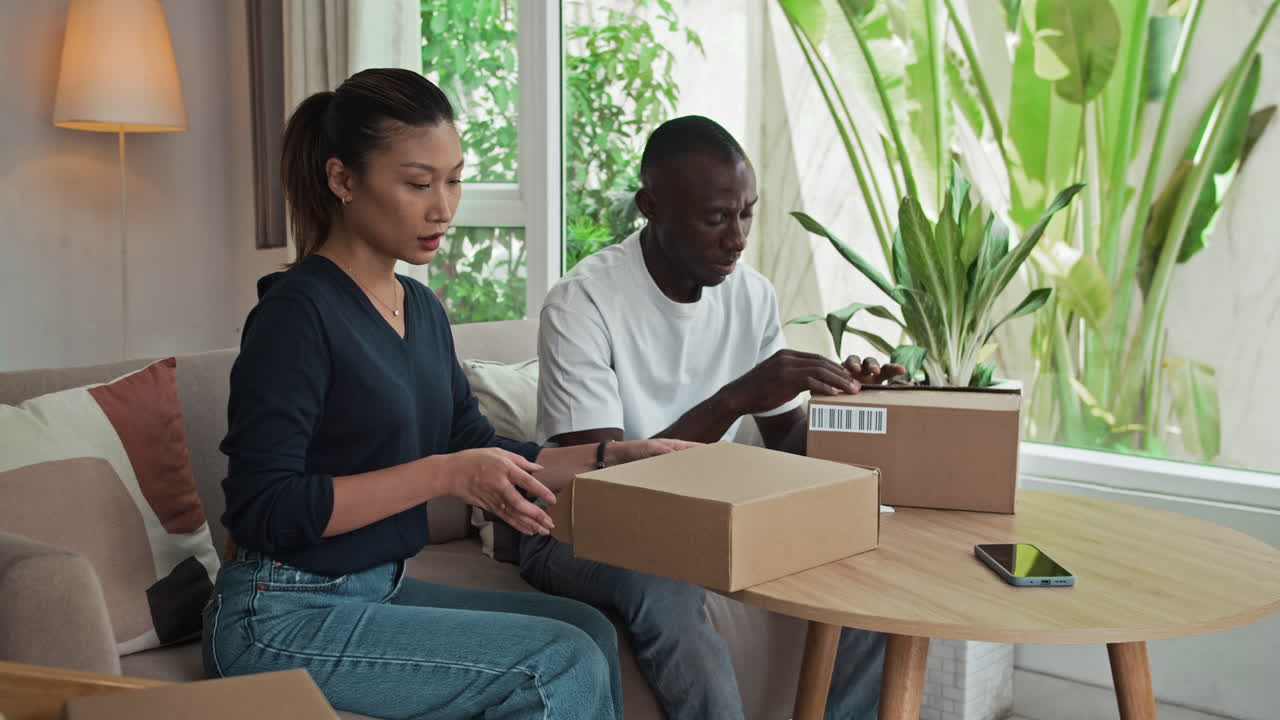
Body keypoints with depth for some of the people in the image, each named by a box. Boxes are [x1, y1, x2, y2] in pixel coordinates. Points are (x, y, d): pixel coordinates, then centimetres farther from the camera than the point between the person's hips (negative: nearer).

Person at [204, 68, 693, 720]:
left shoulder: (421, 309, 9)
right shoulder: (298, 311, -16)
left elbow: (479, 452, 13)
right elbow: (262, 509, -20)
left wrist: (611, 457, 1)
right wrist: (442, 474, -24)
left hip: (378, 591, 8)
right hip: (283, 619, -8)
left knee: (588, 629, 0)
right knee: (561, 665, -15)